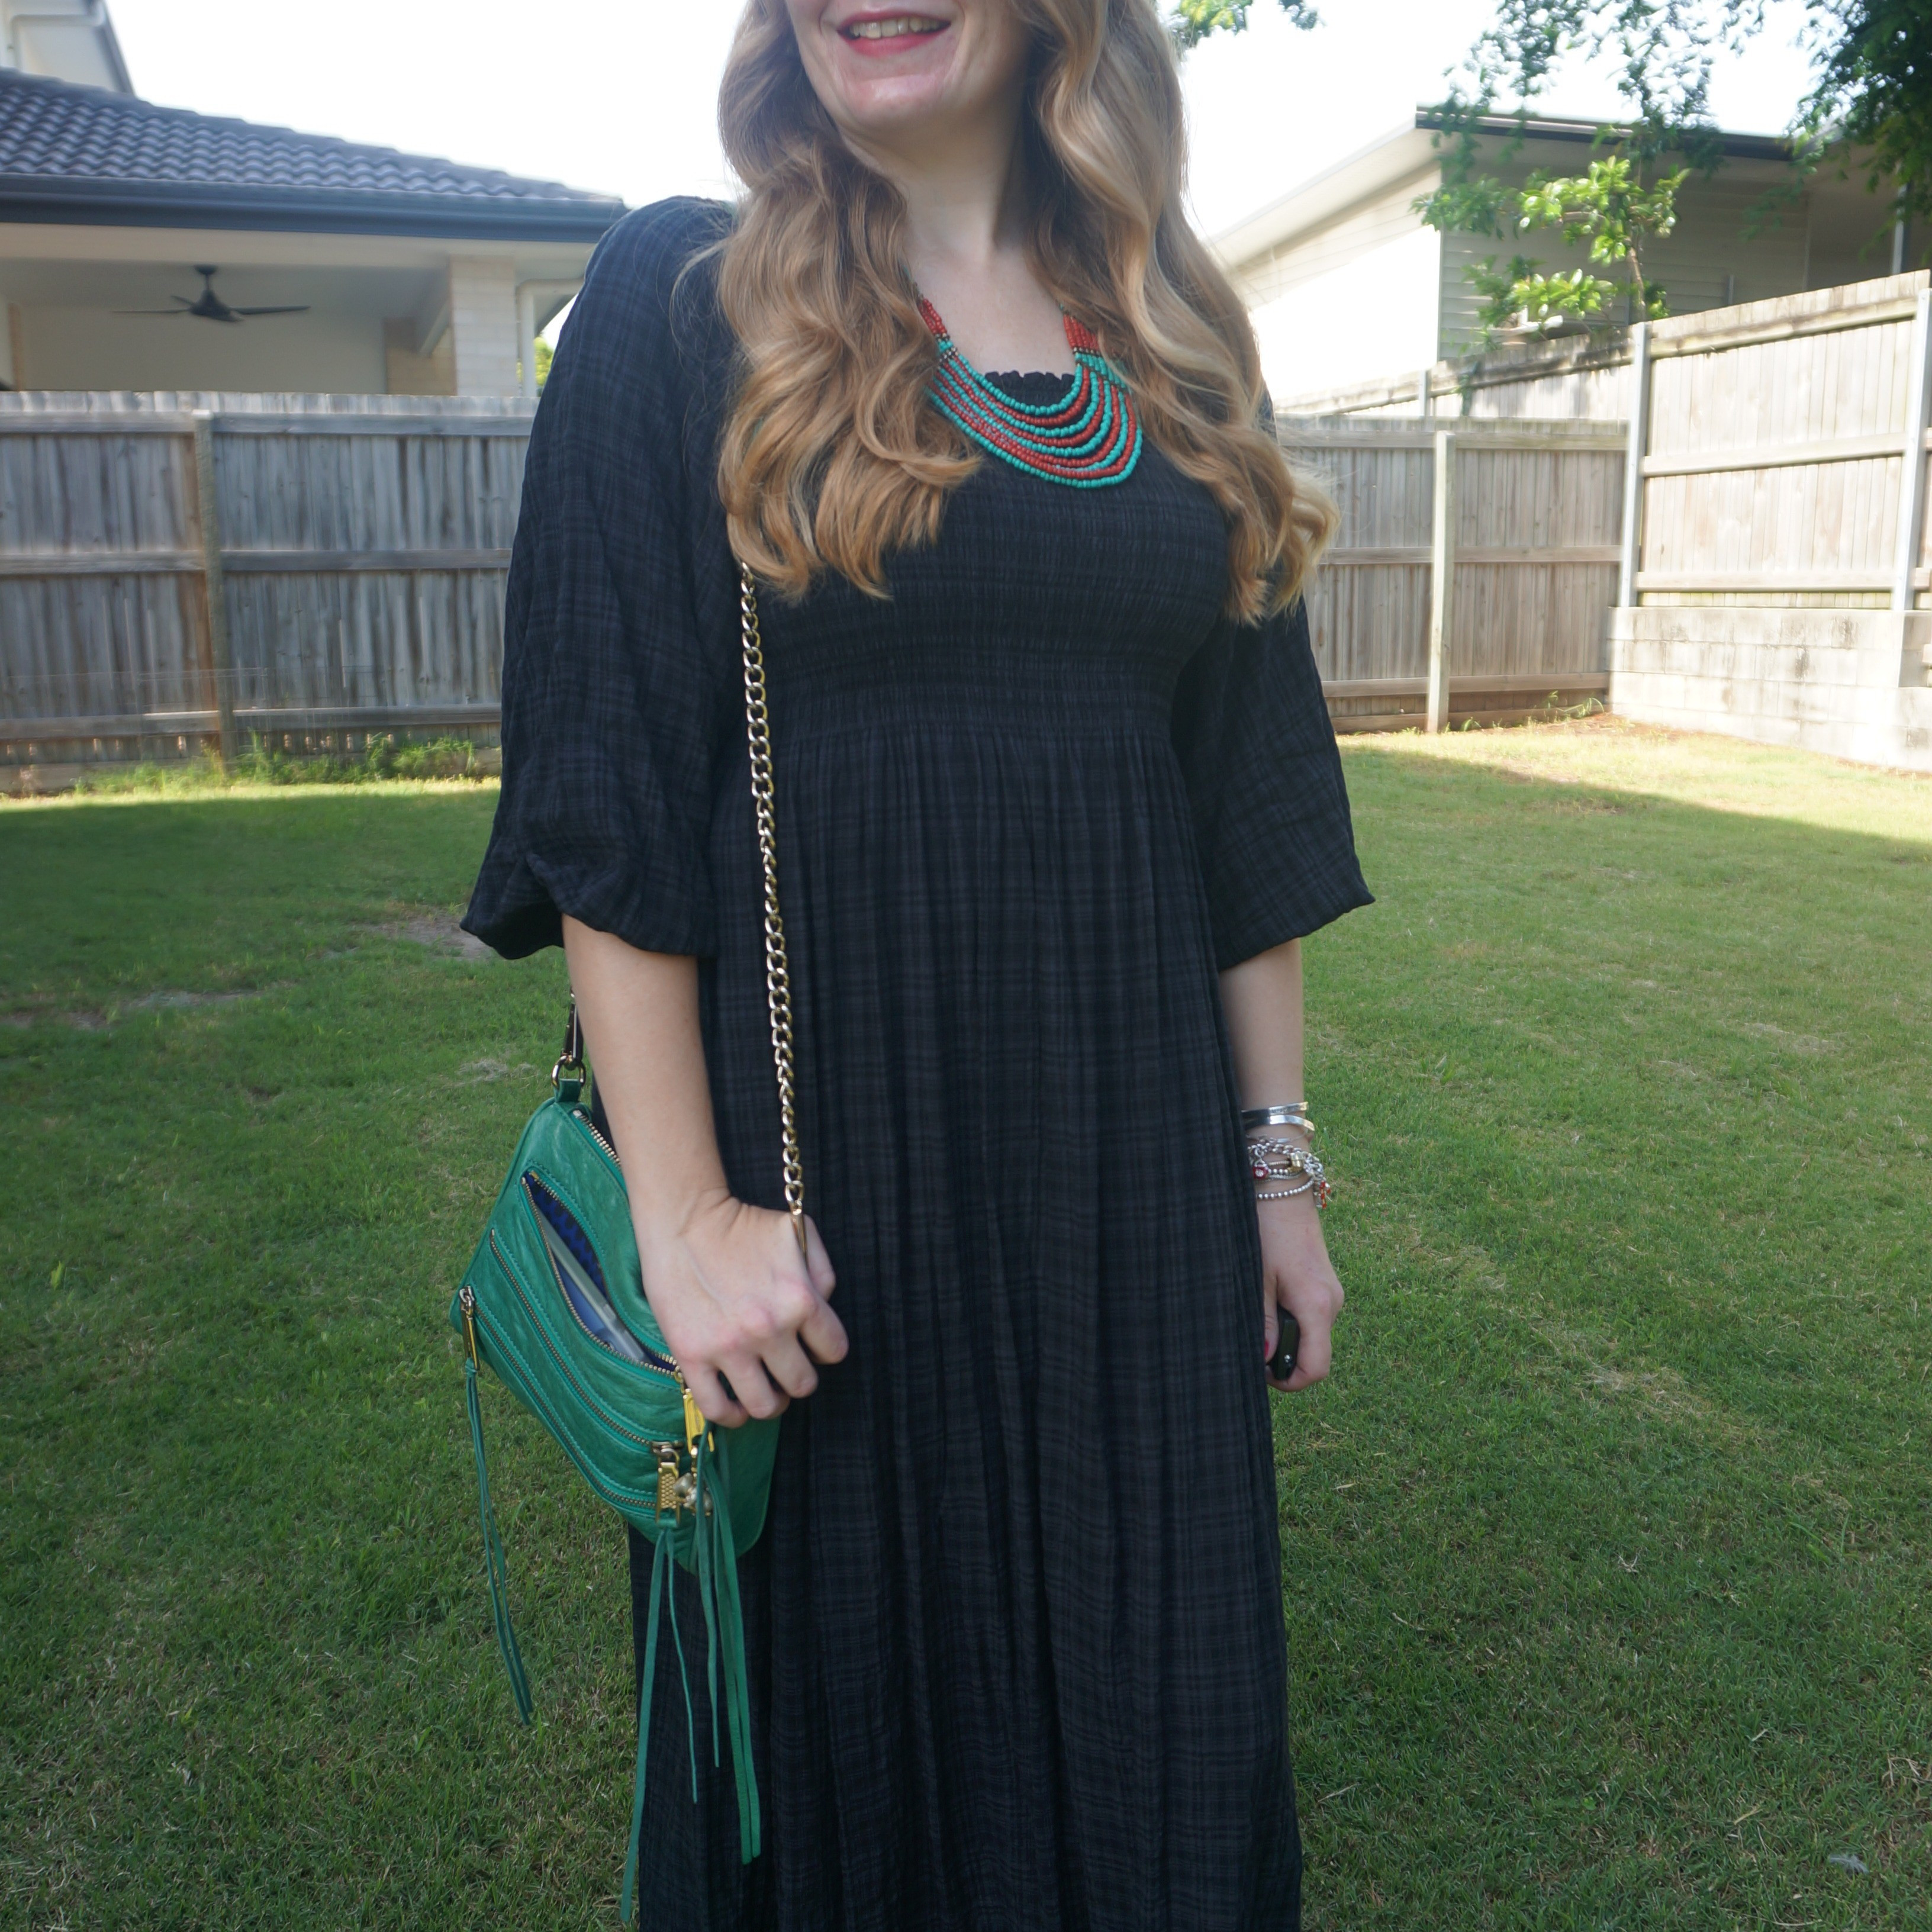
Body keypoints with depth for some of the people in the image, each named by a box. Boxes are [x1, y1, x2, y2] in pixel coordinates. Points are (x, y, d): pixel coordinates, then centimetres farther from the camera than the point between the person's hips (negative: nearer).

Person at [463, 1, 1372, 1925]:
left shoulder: (1166, 338, 8)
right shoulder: (679, 304, -3)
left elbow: (1249, 807, 8)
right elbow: (609, 794, -9)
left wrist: (1278, 1162, 7)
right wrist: (684, 1213, -13)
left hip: (1129, 1146, 4)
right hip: (817, 1136, -3)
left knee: (1153, 1687, 16)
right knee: (839, 1667, 14)